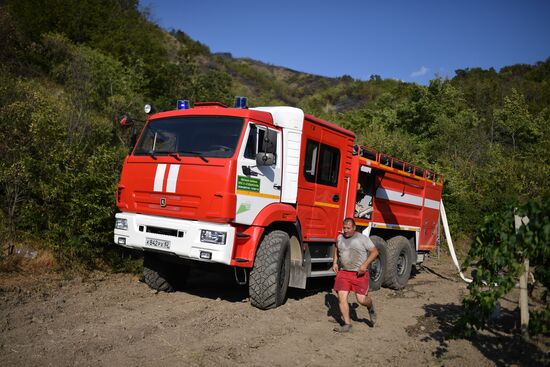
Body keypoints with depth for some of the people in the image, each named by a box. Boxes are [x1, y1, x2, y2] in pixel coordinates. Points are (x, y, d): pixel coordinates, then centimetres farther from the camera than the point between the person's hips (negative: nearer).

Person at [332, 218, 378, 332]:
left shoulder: (362, 238, -5)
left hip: (359, 274, -4)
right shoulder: (340, 238, 8)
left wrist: (365, 265, -14)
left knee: (361, 299, -4)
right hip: (343, 272, 4)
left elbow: (375, 252, -4)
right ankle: (347, 324, 6)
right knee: (341, 297, -6)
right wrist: (335, 263, 15)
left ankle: (371, 307, 33)